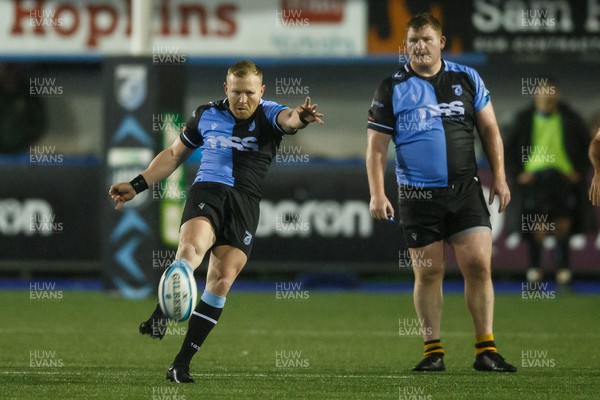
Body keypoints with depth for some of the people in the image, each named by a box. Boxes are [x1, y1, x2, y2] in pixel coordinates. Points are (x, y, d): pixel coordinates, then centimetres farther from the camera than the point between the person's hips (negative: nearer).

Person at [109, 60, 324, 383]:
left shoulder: (268, 115, 4)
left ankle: (182, 363, -4)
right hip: (206, 190, 0)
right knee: (191, 246, -33)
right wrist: (136, 186, 17)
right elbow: (174, 154, 23)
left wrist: (300, 117, -47)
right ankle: (159, 316, -33)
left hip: (245, 202, 0)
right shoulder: (206, 115, 11)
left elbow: (288, 119, -22)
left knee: (222, 280, -7)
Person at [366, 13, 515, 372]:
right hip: (419, 195, -1)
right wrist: (377, 194, -7)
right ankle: (433, 352, 10)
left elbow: (489, 129, 13)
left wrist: (499, 176, 5)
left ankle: (486, 351, 0)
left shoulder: (467, 79, 7)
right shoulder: (392, 88, 2)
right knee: (428, 273, 0)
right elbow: (377, 147, 2)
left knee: (479, 264, -7)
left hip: (466, 191, 1)